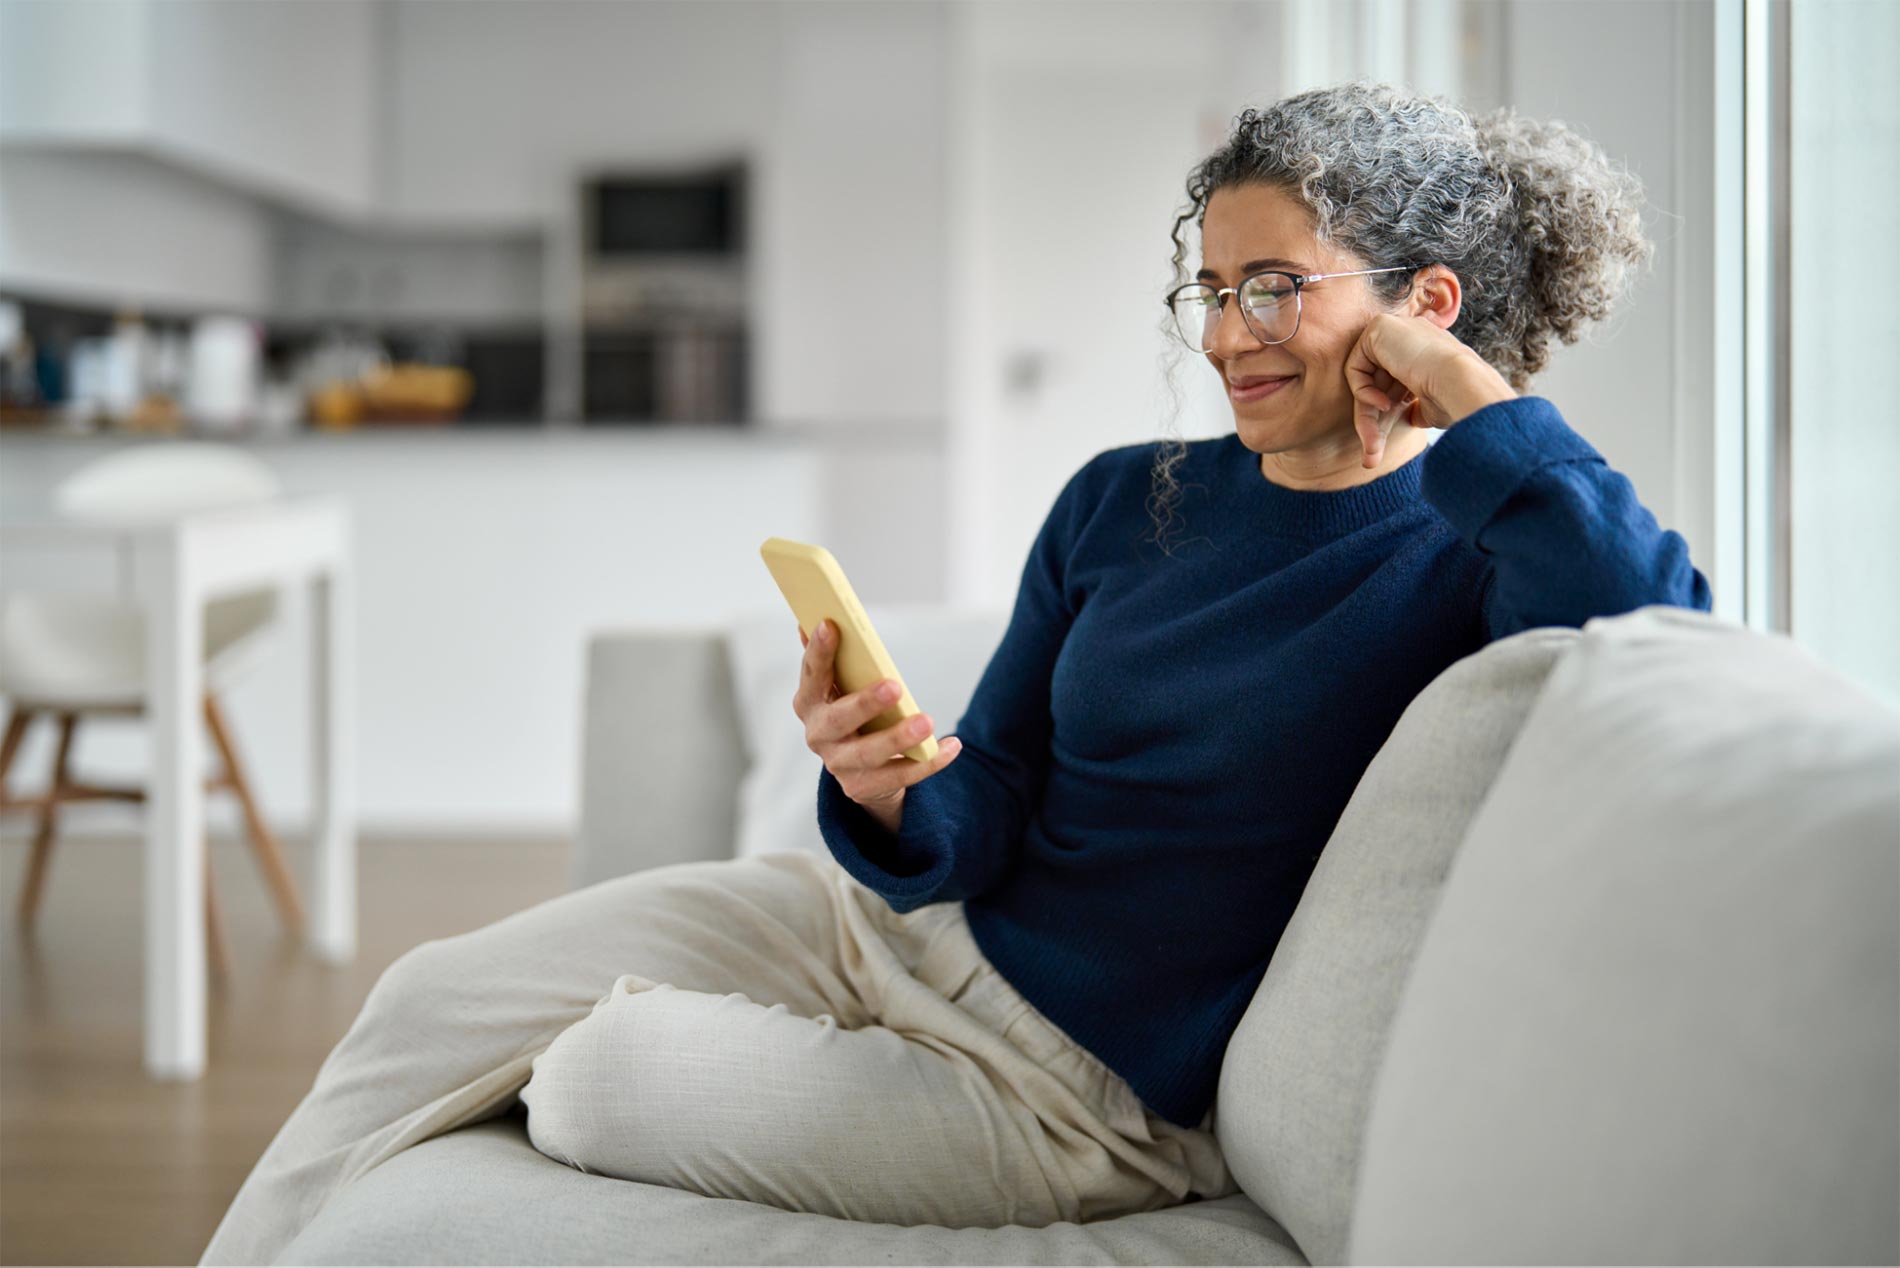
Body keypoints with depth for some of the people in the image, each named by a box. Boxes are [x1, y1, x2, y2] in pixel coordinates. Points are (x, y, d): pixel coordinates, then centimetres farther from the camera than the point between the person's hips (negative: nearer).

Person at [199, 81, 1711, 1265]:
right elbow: (977, 836, 1)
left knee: (586, 1084, -15)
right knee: (434, 999, 0)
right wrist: (888, 799, -23)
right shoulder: (1122, 500, 3)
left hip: (1072, 1087, -6)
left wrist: (1470, 395, -26)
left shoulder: (1457, 552, -13)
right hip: (917, 916, 7)